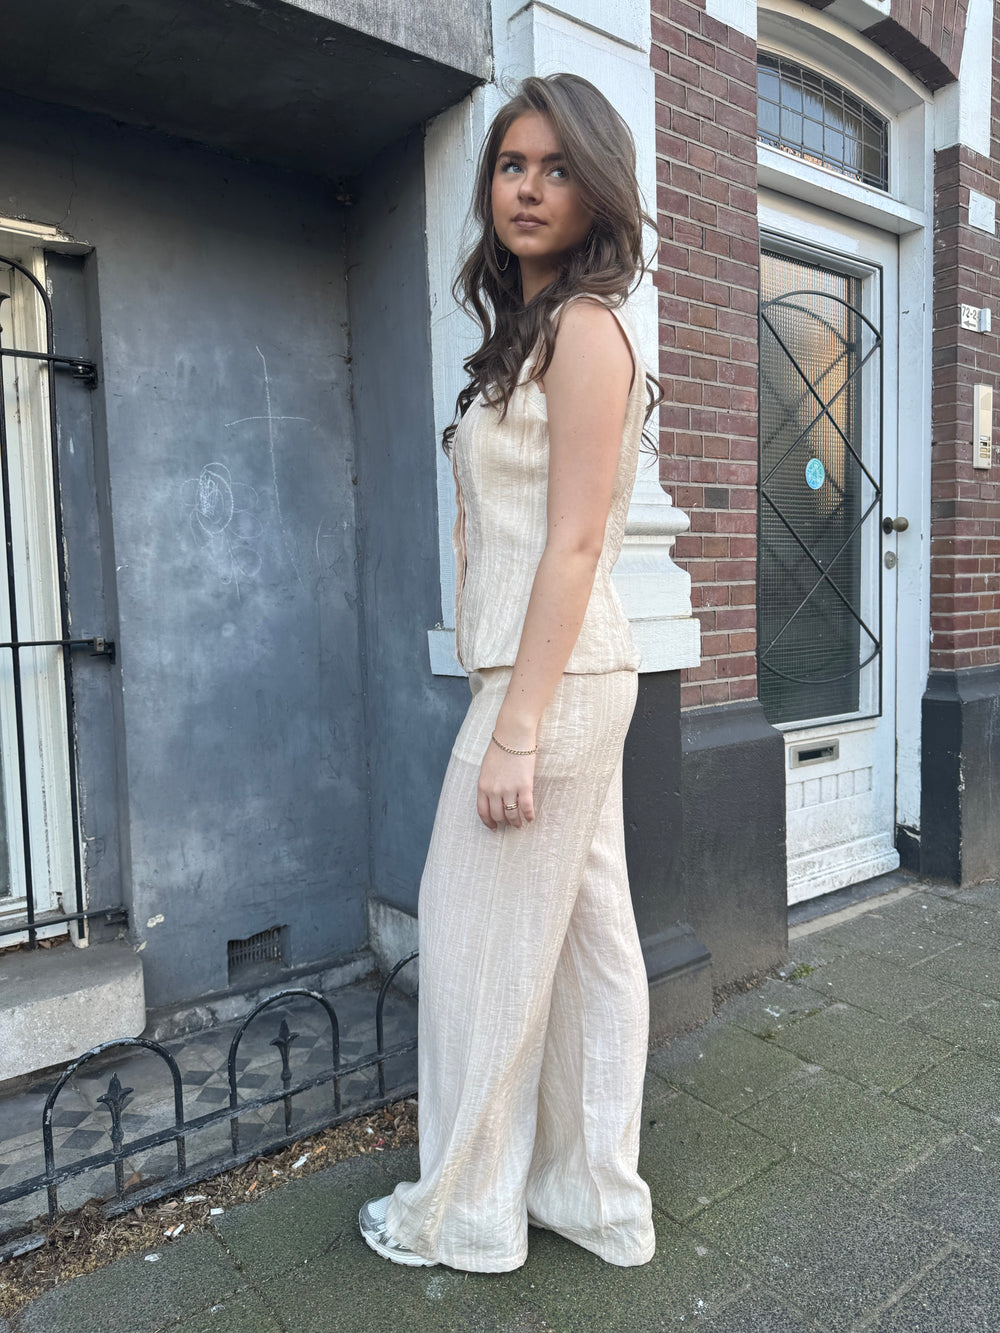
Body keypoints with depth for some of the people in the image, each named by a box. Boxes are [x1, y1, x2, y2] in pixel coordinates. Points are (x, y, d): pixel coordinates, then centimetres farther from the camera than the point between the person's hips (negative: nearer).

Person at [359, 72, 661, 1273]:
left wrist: (516, 727, -19)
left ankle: (461, 1215, 25)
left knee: (481, 943, 3)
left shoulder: (583, 327, -9)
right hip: (568, 678, 9)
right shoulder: (526, 334, 20)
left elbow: (574, 542, -17)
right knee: (587, 938, 14)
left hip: (551, 680, -9)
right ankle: (597, 1200, 30)